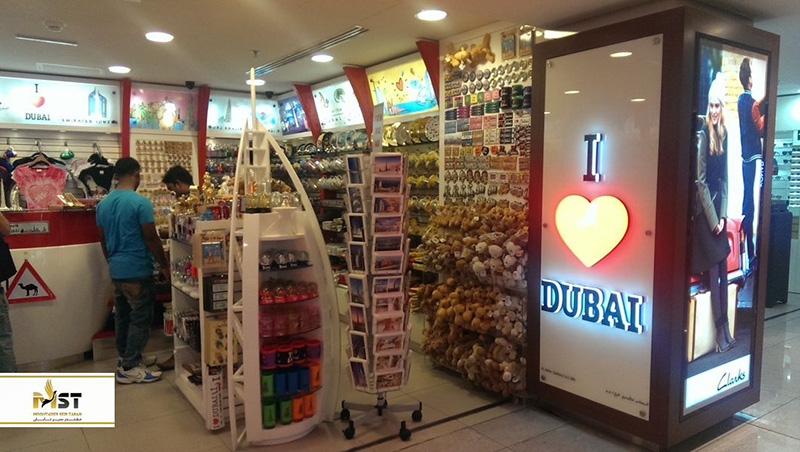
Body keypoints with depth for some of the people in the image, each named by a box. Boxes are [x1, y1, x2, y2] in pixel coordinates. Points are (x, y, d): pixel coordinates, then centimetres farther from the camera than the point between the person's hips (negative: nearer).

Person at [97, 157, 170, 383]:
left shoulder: (103, 204, 7)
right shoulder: (140, 202, -15)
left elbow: (103, 239, 15)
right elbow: (151, 239, -14)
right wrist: (165, 266, -4)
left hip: (116, 271, 8)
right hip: (138, 271, -8)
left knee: (122, 316, 15)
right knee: (141, 319, 1)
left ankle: (125, 360, 25)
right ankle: (130, 368, 5)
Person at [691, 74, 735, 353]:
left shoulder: (724, 135, 9)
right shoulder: (702, 135, -11)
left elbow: (725, 178, 10)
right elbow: (701, 181, -13)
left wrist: (722, 215, 2)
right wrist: (712, 219, -12)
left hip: (719, 206, 7)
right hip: (704, 208, -7)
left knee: (723, 269, 8)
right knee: (713, 272, -5)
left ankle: (726, 329, 15)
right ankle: (720, 332, 3)